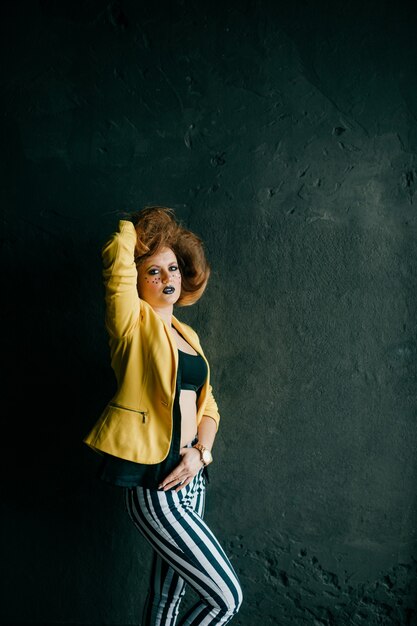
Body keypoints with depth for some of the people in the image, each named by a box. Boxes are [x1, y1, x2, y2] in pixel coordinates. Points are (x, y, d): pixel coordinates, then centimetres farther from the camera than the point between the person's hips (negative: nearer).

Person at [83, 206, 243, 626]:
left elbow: (207, 405, 15)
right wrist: (132, 227, 3)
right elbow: (118, 255, -19)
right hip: (154, 487, -7)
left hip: (188, 477, 7)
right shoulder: (133, 323, -6)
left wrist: (201, 450, -4)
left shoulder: (187, 335, 14)